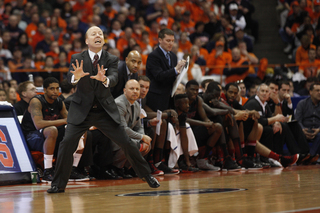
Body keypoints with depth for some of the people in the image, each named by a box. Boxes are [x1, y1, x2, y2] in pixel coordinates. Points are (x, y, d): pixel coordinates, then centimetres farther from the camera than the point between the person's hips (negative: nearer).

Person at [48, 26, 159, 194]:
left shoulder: (111, 60, -1)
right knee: (67, 142, -17)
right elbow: (69, 78, -20)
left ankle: (146, 175, 19)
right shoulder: (77, 59, -3)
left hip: (105, 110, 1)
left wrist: (105, 79, -43)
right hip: (82, 110, -1)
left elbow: (114, 78, -19)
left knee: (126, 143, -1)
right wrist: (76, 76, -45)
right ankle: (58, 184, -5)